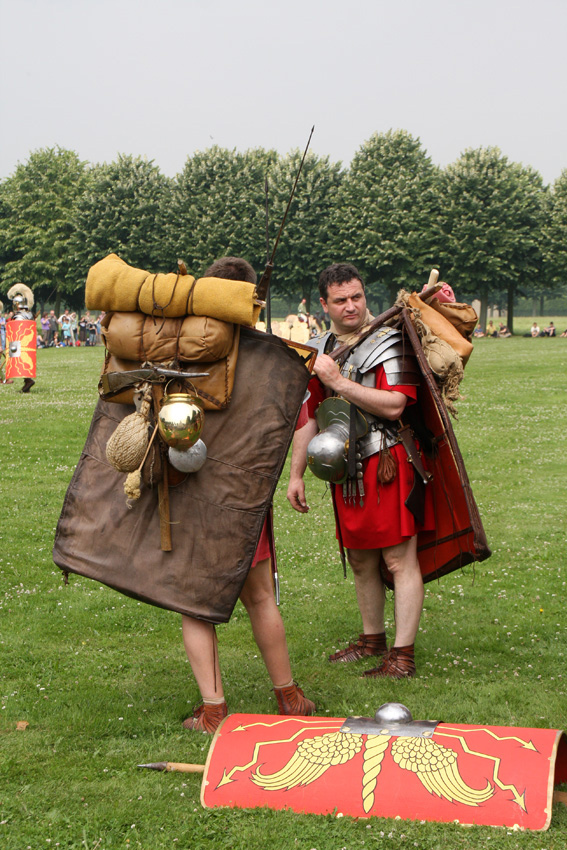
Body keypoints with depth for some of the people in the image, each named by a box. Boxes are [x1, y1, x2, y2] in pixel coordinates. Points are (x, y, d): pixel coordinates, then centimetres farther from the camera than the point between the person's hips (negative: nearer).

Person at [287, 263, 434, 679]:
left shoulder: (389, 342, -6)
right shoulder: (319, 352, 14)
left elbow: (394, 406, -20)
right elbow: (307, 418, 18)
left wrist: (339, 382, -18)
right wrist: (296, 475, 15)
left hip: (387, 463, -7)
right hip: (345, 469, 7)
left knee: (400, 559, -7)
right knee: (360, 559, 14)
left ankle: (403, 654, -6)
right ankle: (373, 639, 30)